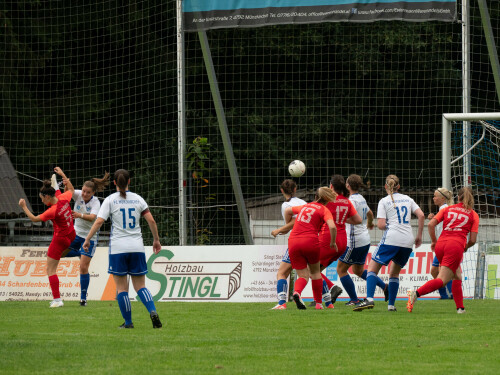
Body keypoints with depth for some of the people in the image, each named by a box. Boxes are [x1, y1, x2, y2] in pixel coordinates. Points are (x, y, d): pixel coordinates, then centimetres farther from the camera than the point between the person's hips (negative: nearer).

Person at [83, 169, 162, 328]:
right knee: (140, 286, 6)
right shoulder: (137, 199, 7)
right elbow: (151, 221, 3)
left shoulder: (110, 200, -1)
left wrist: (87, 240, -3)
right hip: (137, 247, 3)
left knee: (121, 288, 5)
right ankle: (152, 311, -18)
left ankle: (128, 322, 2)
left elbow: (98, 221, -9)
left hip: (118, 248, -3)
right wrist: (156, 240, 14)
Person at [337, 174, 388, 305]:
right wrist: (370, 224, 50)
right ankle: (385, 286, 10)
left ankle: (354, 299, 3)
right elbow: (369, 213, 29)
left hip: (354, 241, -9)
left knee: (341, 269, 3)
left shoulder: (352, 200, -17)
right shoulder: (362, 199, 11)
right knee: (358, 271, 20)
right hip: (365, 239, 9)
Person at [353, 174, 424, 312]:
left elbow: (381, 225, -6)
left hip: (391, 239, -5)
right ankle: (391, 304, 11)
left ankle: (369, 299, -20)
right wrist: (419, 236, 12)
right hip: (407, 241, 5)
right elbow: (421, 215, 6)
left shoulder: (384, 201, 2)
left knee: (372, 268, 0)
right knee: (394, 273, 20)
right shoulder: (408, 199, 15)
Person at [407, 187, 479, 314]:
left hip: (440, 245, 5)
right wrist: (466, 247, 26)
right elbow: (472, 240, 5)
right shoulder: (473, 215, 11)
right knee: (442, 280, -10)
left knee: (457, 277, 21)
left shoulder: (447, 209, 18)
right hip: (456, 245, -5)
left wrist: (434, 241, 17)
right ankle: (416, 293, -31)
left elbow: (431, 224, 5)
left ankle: (460, 308, 17)